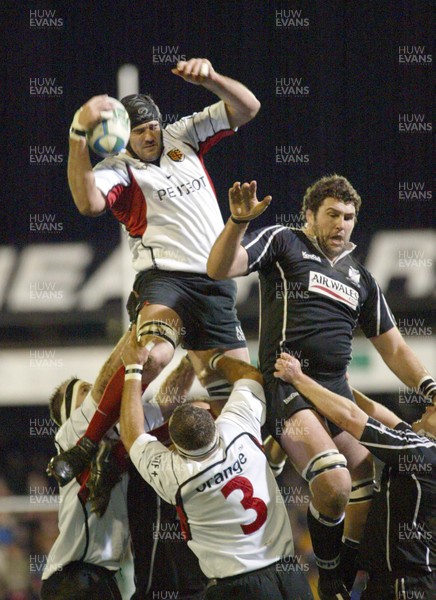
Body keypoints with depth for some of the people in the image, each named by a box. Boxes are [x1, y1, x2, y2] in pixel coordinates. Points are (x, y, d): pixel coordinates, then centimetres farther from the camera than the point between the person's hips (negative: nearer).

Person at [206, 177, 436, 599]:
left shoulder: (360, 278, 24)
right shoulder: (283, 243, 7)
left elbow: (392, 347, 26)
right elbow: (219, 269, -5)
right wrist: (239, 221, -21)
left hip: (337, 389, 6)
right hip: (288, 386, -6)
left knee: (367, 491, -9)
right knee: (333, 483, -27)